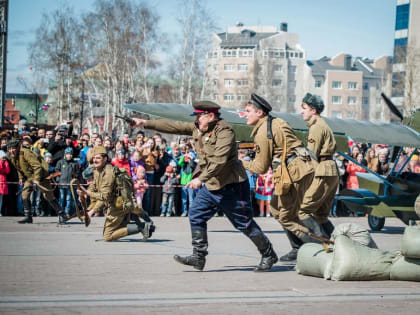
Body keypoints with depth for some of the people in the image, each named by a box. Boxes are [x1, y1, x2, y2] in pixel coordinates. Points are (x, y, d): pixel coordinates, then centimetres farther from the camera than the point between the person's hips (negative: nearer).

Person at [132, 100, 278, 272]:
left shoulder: (224, 131, -18)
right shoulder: (197, 128, 8)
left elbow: (219, 160, -27)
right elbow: (172, 126, 10)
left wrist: (201, 178, -31)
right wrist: (146, 123, 8)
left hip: (231, 186, -8)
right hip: (210, 186, 8)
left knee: (245, 224, -2)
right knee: (196, 214, 0)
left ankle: (269, 255, 12)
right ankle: (198, 256, 4)